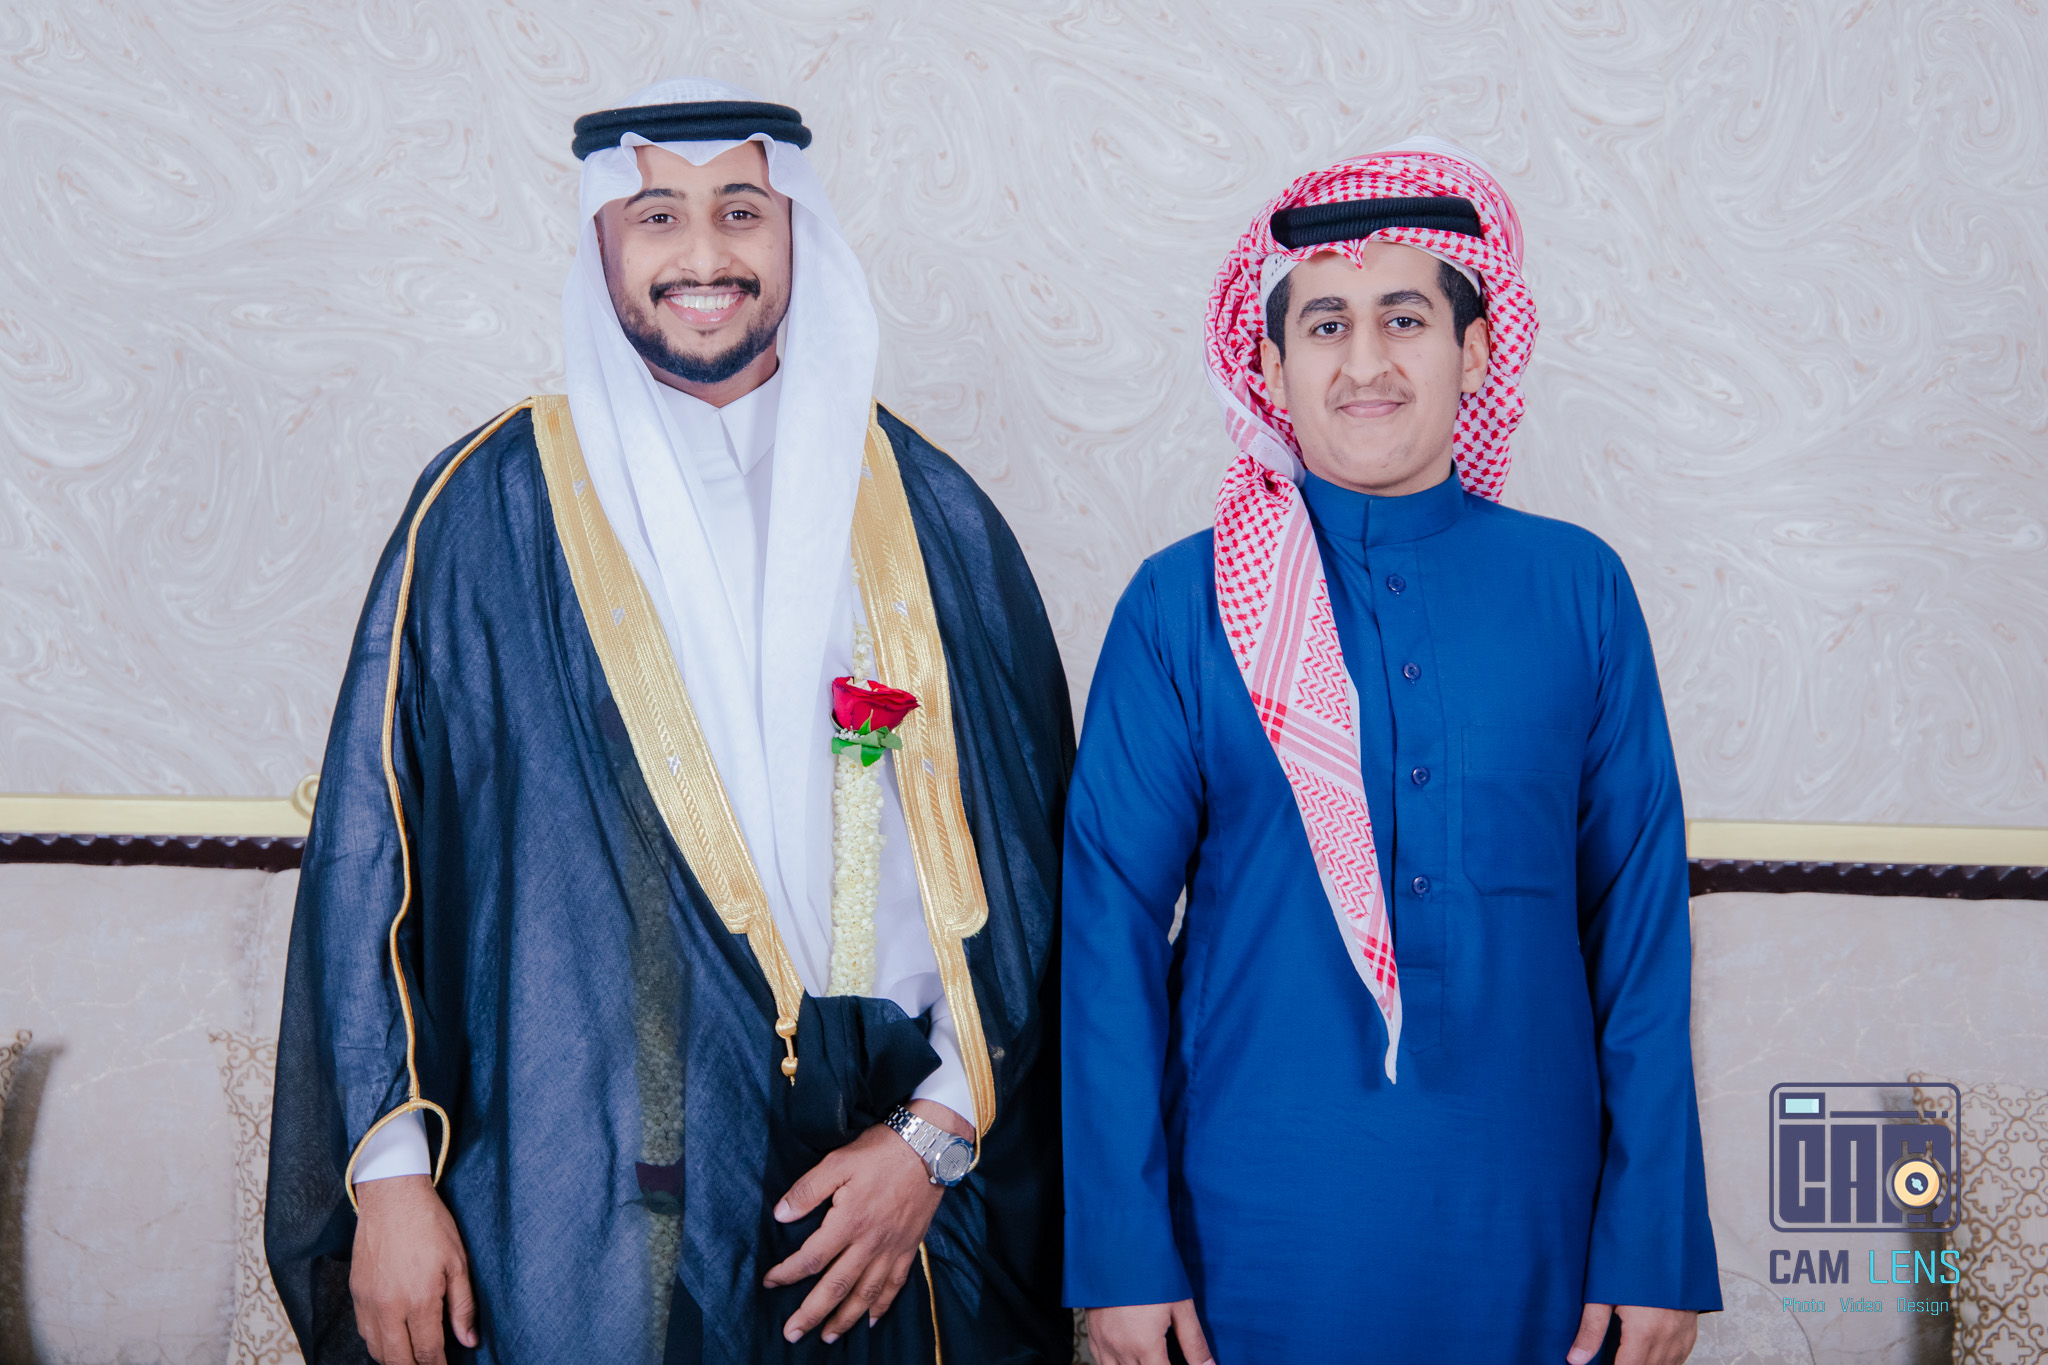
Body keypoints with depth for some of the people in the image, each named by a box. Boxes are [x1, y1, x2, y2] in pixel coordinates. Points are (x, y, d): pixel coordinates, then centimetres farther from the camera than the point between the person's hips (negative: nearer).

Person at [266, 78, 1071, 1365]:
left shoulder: (923, 513, 4)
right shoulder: (492, 508, 0)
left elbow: (1027, 854, 3)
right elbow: (379, 843, -2)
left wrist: (941, 1128, -5)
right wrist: (390, 1174, -6)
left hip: (886, 1187, 2)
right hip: (588, 1208, -1)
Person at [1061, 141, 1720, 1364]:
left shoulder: (1578, 589, 1)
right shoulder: (1182, 606, -3)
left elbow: (1640, 911, 2)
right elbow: (1110, 920, -3)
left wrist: (1656, 1243, 0)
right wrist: (1122, 1248, -6)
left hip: (1522, 1219, 2)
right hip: (1257, 1216, -1)